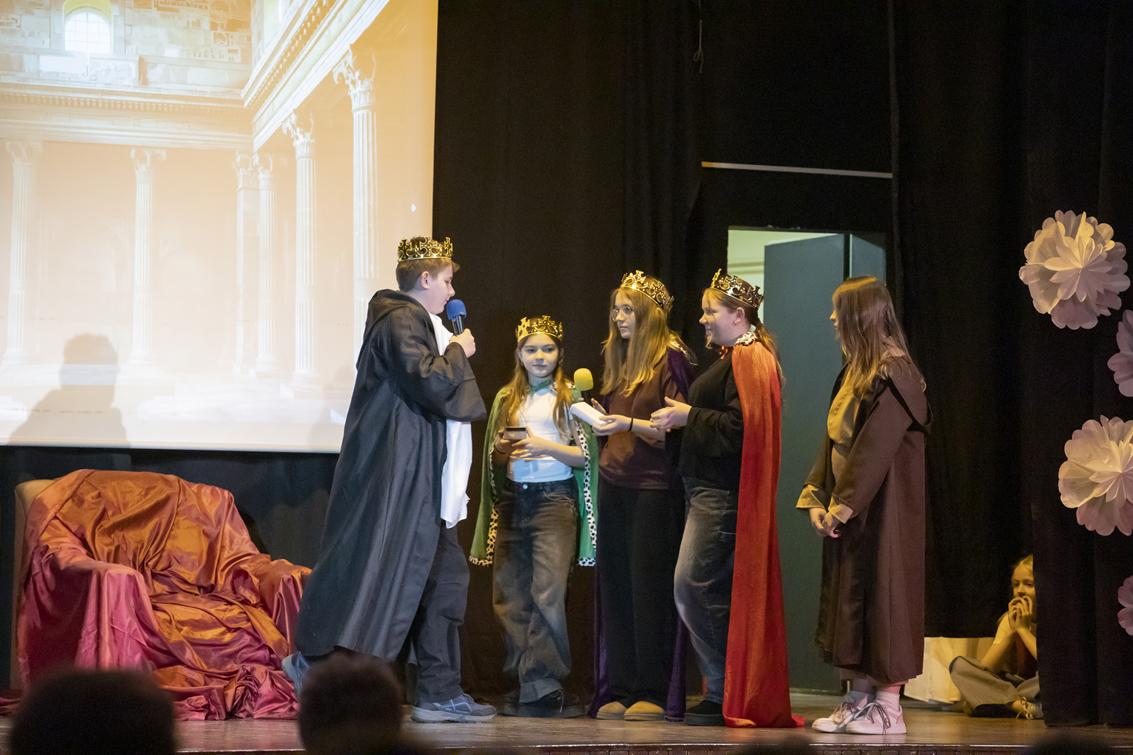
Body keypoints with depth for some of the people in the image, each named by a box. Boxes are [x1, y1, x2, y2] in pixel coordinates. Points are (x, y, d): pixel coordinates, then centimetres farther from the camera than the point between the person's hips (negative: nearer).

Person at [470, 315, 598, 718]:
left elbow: (585, 455, -2)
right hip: (513, 500, 5)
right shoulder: (506, 398, 15)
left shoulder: (570, 397, 2)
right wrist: (503, 449, -1)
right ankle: (530, 684, 10)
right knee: (509, 597, 2)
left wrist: (545, 446, -15)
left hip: (554, 500, -5)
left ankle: (541, 686, -12)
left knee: (547, 593, -14)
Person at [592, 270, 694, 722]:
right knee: (615, 588, 5)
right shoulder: (618, 358, 16)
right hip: (614, 483, 7)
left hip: (653, 487, -7)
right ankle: (620, 690, 9)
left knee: (649, 588, -6)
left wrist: (629, 423, -21)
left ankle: (654, 693, -2)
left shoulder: (670, 358, -5)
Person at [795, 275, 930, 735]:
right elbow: (834, 440, 14)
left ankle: (889, 708, 0)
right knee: (847, 602, 9)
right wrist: (817, 498, 5)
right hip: (846, 508, 9)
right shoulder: (853, 373, 14)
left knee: (880, 596, -5)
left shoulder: (892, 374, -14)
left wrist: (844, 504, -18)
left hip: (882, 508, -9)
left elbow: (875, 448, -19)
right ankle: (858, 701, 14)